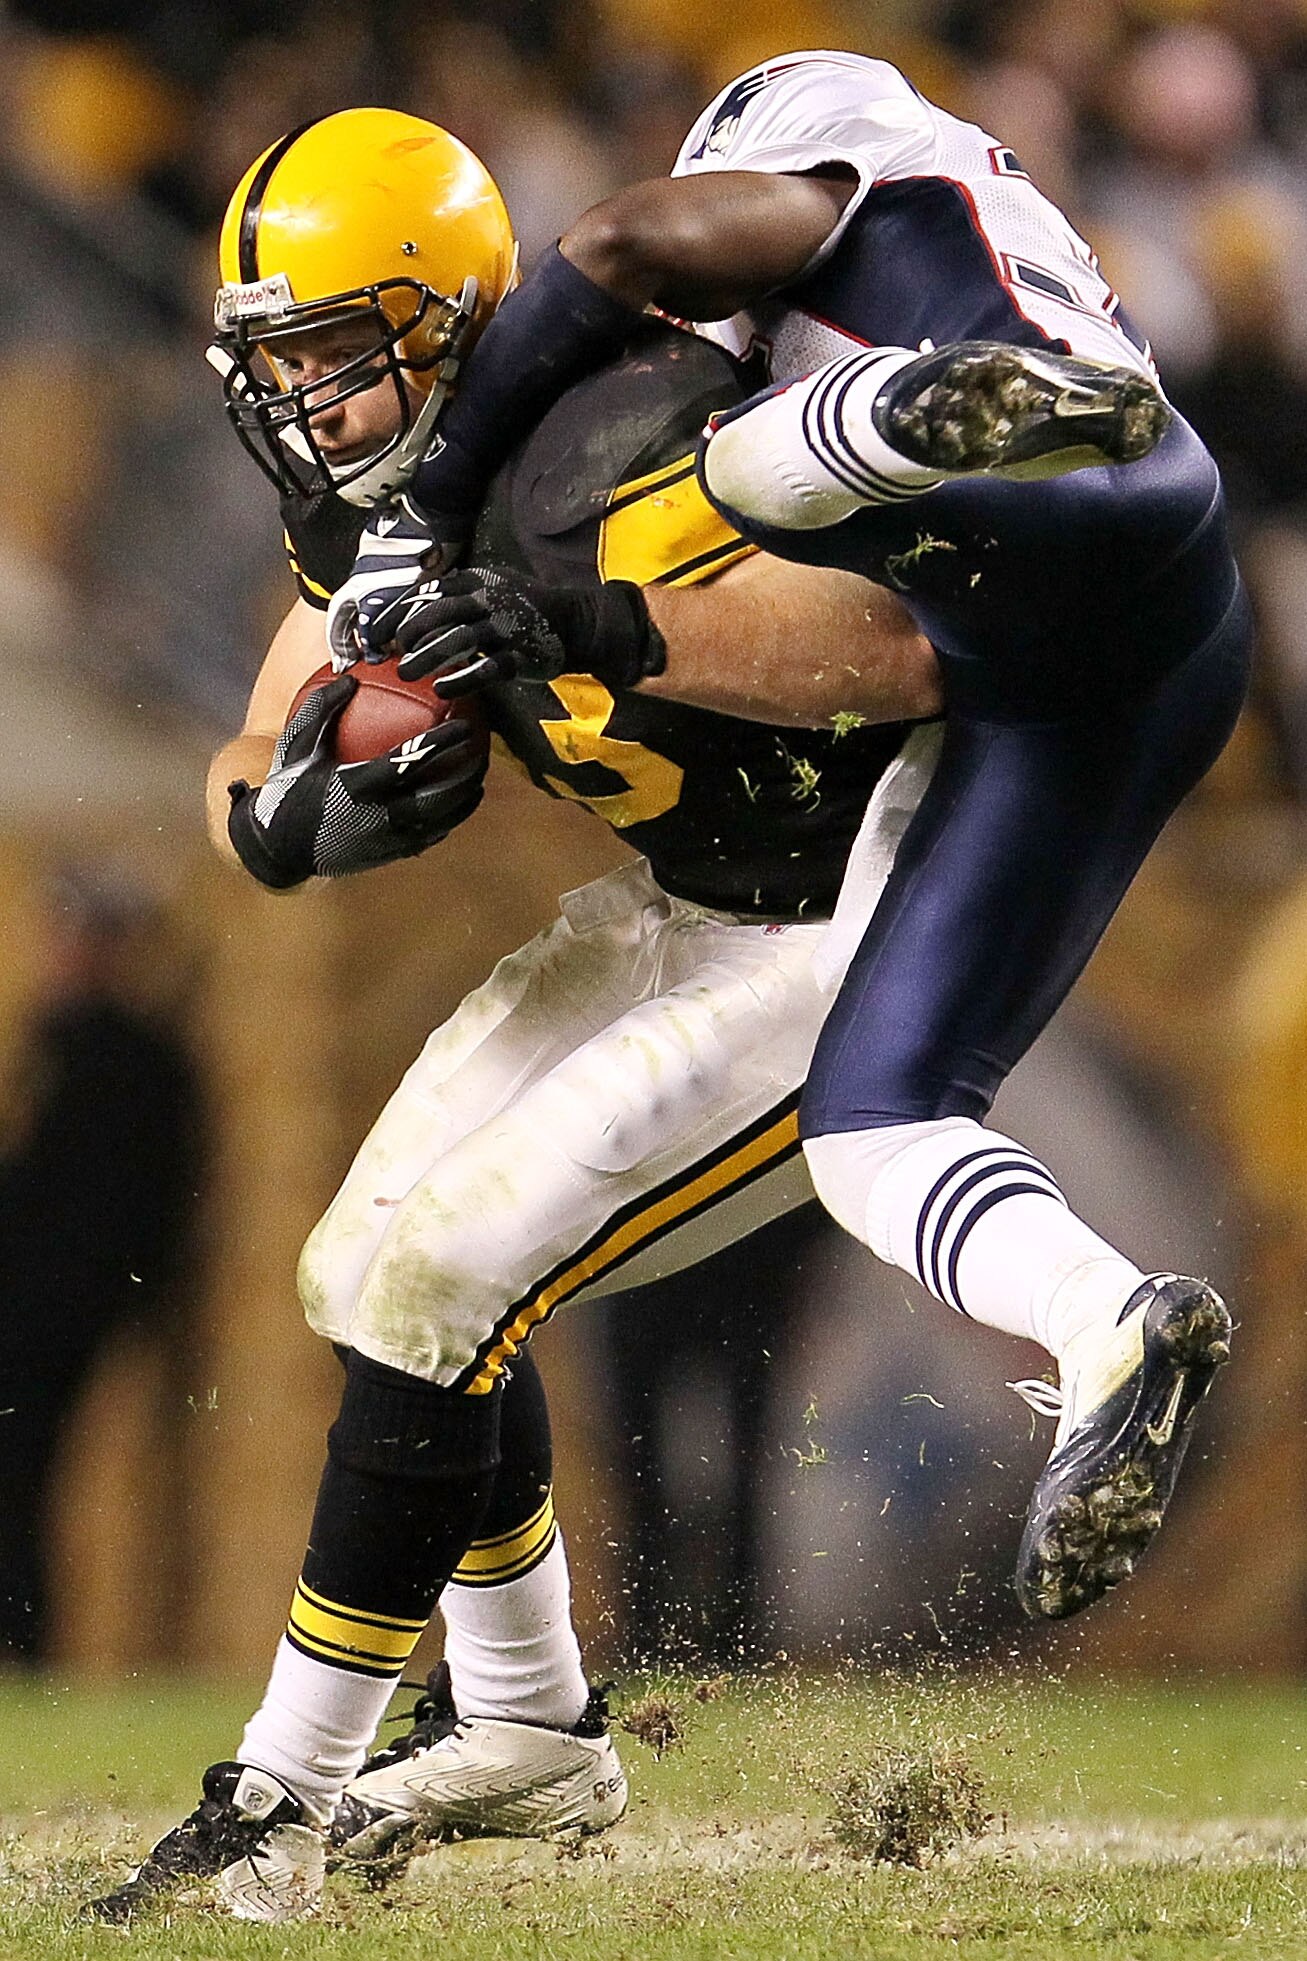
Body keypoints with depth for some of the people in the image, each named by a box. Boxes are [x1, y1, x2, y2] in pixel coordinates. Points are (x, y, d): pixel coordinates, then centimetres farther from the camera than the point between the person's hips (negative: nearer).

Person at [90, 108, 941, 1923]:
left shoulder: (598, 470, -30)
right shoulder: (385, 497, -1)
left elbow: (902, 654, -39)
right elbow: (256, 793, 6)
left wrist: (598, 628, -45)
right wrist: (305, 802, -19)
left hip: (847, 953, -10)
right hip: (678, 907, 10)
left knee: (434, 1284, -15)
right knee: (378, 1263, 13)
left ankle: (289, 1785, -4)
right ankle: (530, 1737, 29)